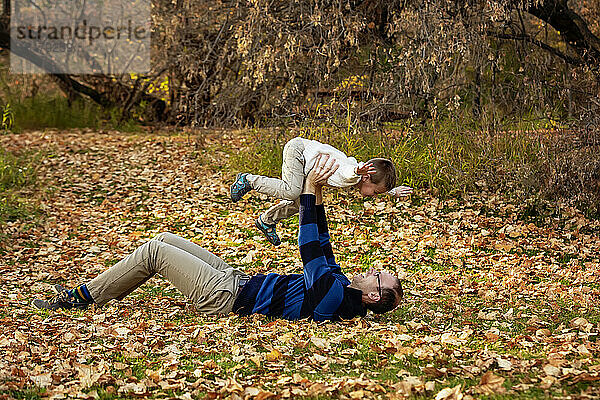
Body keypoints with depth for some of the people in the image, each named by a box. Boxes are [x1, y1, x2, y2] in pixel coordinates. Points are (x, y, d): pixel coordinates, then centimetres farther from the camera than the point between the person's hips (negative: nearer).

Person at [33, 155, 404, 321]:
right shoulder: (342, 285, 3)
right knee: (165, 240, 12)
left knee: (154, 250, -8)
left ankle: (80, 298, 5)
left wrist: (310, 191, -22)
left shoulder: (336, 297, -25)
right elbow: (322, 248, 14)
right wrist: (317, 197, 9)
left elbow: (312, 252, -27)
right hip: (239, 281, 10)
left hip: (225, 297, -10)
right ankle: (91, 293, 21)